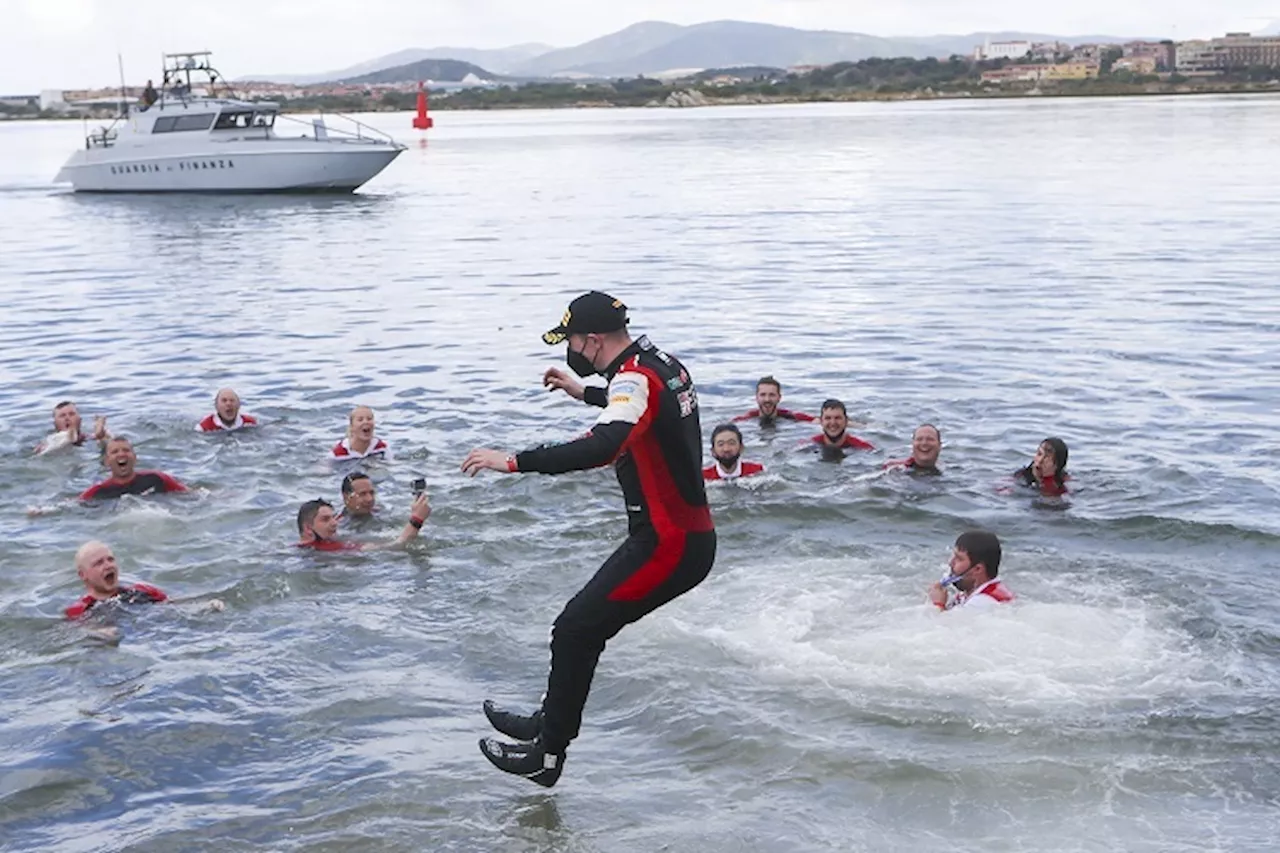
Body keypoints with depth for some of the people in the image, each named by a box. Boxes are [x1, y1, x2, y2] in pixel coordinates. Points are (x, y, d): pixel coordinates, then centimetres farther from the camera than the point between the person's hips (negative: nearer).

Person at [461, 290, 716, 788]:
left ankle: (547, 756, 6)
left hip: (668, 545, -10)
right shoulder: (662, 364, 10)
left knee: (575, 631, -3)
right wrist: (583, 392, 44)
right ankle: (549, 722, 32)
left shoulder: (634, 377, -20)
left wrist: (513, 461, -34)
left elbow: (604, 448, -39)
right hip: (691, 536, 10)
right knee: (585, 622, 18)